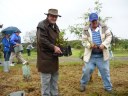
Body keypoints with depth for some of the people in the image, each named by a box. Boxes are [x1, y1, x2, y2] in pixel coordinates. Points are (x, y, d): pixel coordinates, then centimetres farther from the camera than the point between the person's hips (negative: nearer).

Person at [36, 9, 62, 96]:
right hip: (45, 57, -9)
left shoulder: (55, 26, 17)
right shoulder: (42, 25, -12)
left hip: (54, 57, 9)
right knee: (46, 80, -2)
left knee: (55, 78, 17)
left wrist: (60, 47, 3)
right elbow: (42, 40, -22)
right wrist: (53, 47, -23)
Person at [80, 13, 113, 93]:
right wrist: (90, 45, -22)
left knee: (105, 71, 8)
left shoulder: (104, 27, 0)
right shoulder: (86, 30, -2)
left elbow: (109, 36, -3)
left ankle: (108, 87, 25)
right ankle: (83, 84, 25)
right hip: (91, 55, -1)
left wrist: (104, 44, -19)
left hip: (102, 55, 1)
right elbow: (84, 41, -2)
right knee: (87, 70, 1)